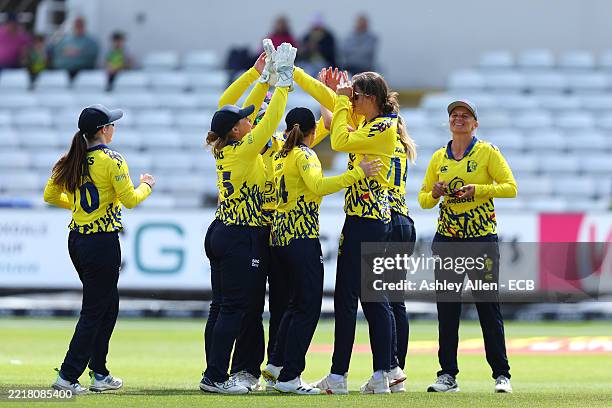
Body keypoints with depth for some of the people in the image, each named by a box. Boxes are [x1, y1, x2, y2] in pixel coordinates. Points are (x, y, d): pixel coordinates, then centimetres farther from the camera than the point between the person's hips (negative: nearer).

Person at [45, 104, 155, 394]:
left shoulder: (71, 160, 6)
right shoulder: (111, 160, -15)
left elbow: (50, 195, 11)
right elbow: (130, 200, -14)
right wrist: (146, 186, 5)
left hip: (77, 239, 8)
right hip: (103, 242, -8)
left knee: (108, 306, 19)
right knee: (94, 311, -1)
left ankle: (99, 374, 21)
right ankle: (68, 376, -4)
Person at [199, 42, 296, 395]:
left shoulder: (224, 150, 7)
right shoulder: (245, 151, -16)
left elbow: (230, 108, 17)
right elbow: (271, 120, -18)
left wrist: (265, 77, 15)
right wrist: (284, 81, -10)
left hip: (220, 232, 9)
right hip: (242, 238, -9)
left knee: (223, 306, 11)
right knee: (235, 307, -7)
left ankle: (214, 373, 13)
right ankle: (216, 377, -8)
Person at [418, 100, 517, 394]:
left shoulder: (488, 152, -1)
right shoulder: (439, 157, 11)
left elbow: (510, 187, -8)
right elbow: (423, 199, 15)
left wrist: (478, 189, -21)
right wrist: (435, 194, -8)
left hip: (482, 238, -3)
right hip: (447, 239, 4)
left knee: (488, 306, -3)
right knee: (447, 308, 1)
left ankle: (501, 375, 4)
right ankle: (448, 375, 7)